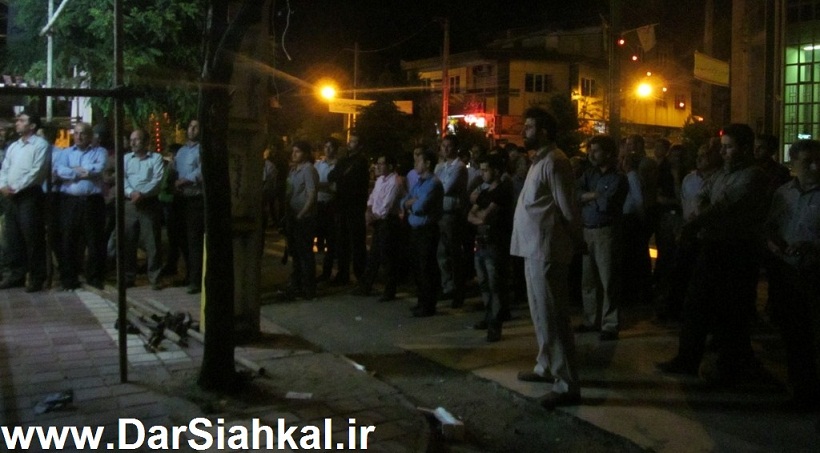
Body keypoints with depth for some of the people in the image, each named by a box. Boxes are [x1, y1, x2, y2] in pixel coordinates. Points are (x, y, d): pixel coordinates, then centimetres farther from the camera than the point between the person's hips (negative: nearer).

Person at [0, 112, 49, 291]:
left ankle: (36, 277, 2)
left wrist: (16, 187, -14)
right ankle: (16, 274, 18)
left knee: (32, 238, -5)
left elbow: (37, 171, -13)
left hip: (30, 195, -7)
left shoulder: (40, 144, -4)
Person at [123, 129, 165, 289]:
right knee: (128, 241, 5)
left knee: (152, 242, -3)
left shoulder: (156, 158, 4)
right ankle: (128, 277, 14)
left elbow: (158, 180, -7)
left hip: (149, 203, -3)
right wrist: (131, 192, -16)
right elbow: (122, 179, 2)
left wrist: (142, 193, -18)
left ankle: (154, 278, 3)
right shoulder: (126, 159, 15)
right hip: (129, 204, 3)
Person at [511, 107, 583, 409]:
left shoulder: (553, 162, -15)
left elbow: (568, 209, -16)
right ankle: (546, 367, 33)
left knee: (552, 316, -8)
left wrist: (576, 241, -6)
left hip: (546, 250, -11)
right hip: (535, 248, 11)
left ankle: (567, 385, -3)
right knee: (541, 313, 19)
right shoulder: (540, 161, 18)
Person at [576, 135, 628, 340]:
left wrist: (587, 197, -4)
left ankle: (610, 325, 3)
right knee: (588, 279, 12)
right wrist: (593, 195, -13)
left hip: (606, 232, -6)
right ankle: (591, 320, 24)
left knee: (607, 280, -3)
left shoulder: (618, 178, -6)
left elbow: (606, 204, -19)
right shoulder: (589, 174, 12)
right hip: (586, 231, 6)